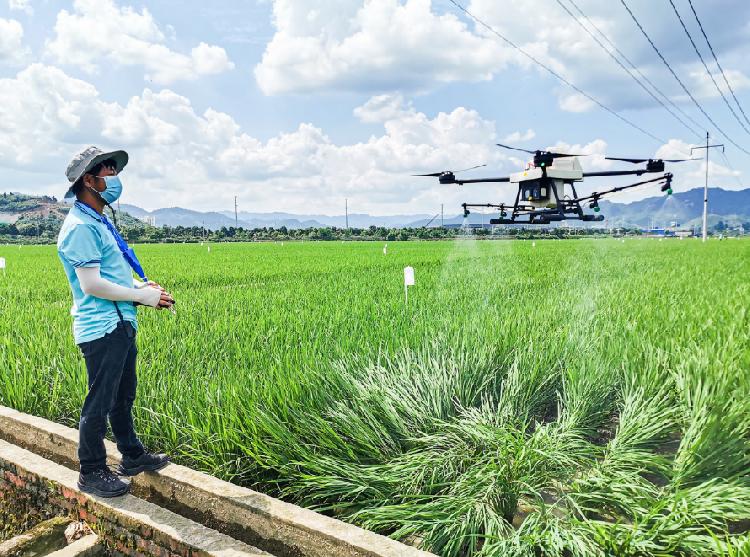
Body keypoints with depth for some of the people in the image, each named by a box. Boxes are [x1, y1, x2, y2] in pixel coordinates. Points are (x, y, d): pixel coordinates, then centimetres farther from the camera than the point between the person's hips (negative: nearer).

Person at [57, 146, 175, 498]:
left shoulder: (99, 222, 16)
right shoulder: (80, 226, -16)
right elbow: (91, 284, -21)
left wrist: (142, 286, 7)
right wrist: (141, 296, -13)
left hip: (121, 324, 10)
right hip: (102, 328, -10)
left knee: (123, 397, 20)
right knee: (99, 403, 2)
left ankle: (132, 456, 35)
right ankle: (91, 474, 18)